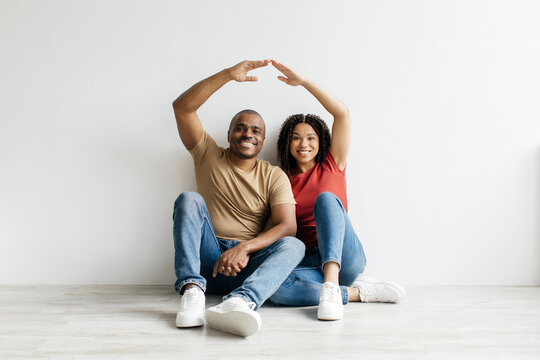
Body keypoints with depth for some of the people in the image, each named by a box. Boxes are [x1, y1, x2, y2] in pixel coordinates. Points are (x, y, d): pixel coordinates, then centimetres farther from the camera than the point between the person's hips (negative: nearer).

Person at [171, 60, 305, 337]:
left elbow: (287, 226, -10)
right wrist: (229, 75, -9)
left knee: (294, 245, -27)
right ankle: (192, 290, -37)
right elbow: (182, 107, -3)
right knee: (189, 199, -21)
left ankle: (240, 301, -54)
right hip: (206, 261, 0)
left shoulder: (274, 177, 5)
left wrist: (245, 247, -27)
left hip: (245, 267, 0)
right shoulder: (207, 155, 8)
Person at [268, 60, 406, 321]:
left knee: (326, 198, -28)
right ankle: (358, 292, -21)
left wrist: (303, 81, -4)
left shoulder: (332, 166, 12)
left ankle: (332, 285, -42)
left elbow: (342, 113, 1)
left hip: (345, 257, -1)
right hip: (309, 263, 1)